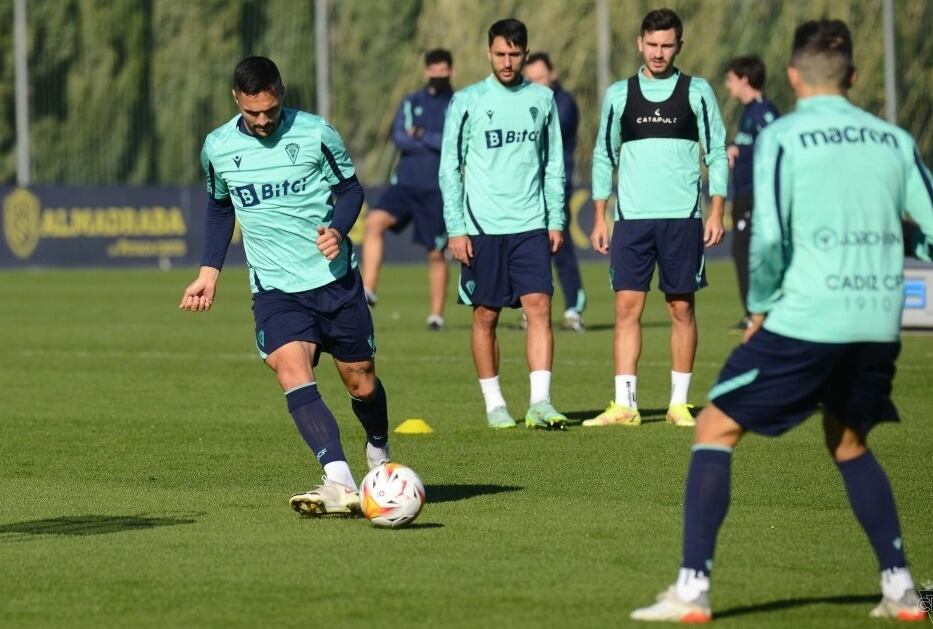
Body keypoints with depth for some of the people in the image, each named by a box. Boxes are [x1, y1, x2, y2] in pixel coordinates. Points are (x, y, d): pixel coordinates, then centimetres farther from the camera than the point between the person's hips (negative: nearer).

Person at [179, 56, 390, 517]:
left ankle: (379, 457, 42)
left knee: (360, 380, 9)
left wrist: (338, 230, -17)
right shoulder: (217, 148, 1)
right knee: (293, 376, -23)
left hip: (336, 278, -1)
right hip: (274, 288, 1)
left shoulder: (315, 134, -7)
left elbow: (350, 188, 2)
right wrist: (209, 271, 12)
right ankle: (341, 486, -33)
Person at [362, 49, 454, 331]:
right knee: (374, 221, -23)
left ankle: (437, 314, 13)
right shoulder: (411, 103, 11)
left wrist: (422, 135, -11)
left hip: (438, 189, -2)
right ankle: (368, 289, -24)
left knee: (436, 253, 1)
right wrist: (437, 145, -12)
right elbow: (399, 137, -3)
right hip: (405, 182, 2)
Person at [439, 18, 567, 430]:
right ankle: (494, 404, 13)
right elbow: (450, 168, 1)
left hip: (530, 225, 2)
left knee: (539, 307, -10)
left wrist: (556, 221, 7)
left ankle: (540, 401, -14)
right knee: (486, 315, 3)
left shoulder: (542, 100, 9)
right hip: (482, 226, -2)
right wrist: (456, 229, -5)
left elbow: (554, 165, 14)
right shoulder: (467, 102, 1)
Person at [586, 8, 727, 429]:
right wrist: (599, 218, 6)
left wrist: (717, 211, -4)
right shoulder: (619, 94, 8)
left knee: (681, 308, 2)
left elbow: (717, 154, 4)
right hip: (631, 217, 1)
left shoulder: (697, 92, 4)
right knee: (627, 306, -5)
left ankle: (679, 403, 9)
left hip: (682, 217, -1)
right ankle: (624, 405, -6)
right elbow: (604, 157, 12)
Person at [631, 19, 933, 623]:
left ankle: (693, 588, -2)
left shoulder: (781, 137, -4)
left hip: (806, 321, -5)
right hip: (879, 325, 5)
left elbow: (767, 236, -14)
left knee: (716, 429, 7)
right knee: (850, 444, 26)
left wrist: (760, 306, 1)